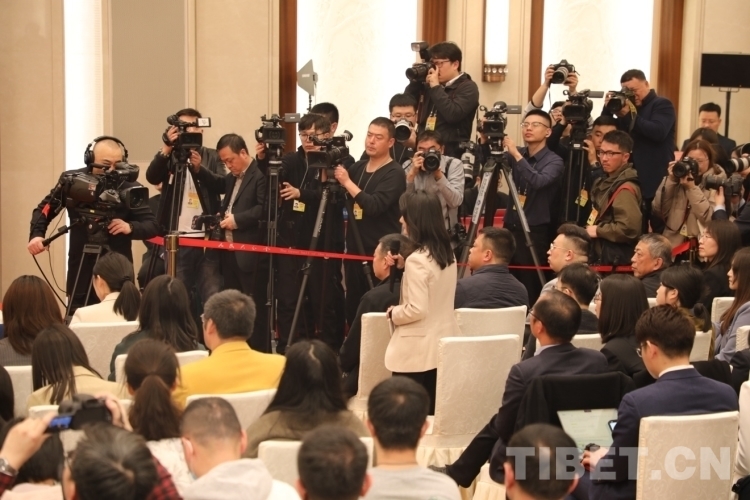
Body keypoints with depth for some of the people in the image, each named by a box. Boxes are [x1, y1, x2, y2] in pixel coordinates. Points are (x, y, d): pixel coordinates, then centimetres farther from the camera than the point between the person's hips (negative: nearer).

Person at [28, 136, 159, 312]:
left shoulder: (130, 188, -9)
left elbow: (153, 226, -6)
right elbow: (44, 209, 10)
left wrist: (130, 227, -25)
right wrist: (36, 235, -8)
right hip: (81, 272, 1)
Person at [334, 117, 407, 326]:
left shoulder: (394, 173, -10)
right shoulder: (358, 167, 13)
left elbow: (374, 206, -23)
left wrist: (347, 182, -21)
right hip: (355, 251, 7)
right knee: (352, 310, 9)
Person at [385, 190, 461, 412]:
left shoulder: (417, 259, -19)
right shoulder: (448, 255, 7)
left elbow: (417, 310, -22)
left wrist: (393, 313, -4)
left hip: (418, 350, -8)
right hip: (444, 344, 8)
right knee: (431, 411, 12)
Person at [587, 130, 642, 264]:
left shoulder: (625, 189, -18)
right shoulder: (607, 181, 13)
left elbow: (629, 228, -30)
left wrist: (598, 231, -18)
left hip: (615, 260, -10)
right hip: (602, 255, 10)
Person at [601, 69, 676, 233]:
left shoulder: (662, 105, -1)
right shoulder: (628, 106, 17)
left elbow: (658, 132, -18)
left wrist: (629, 115, -19)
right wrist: (608, 108, -3)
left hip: (656, 181, -6)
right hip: (632, 179, 6)